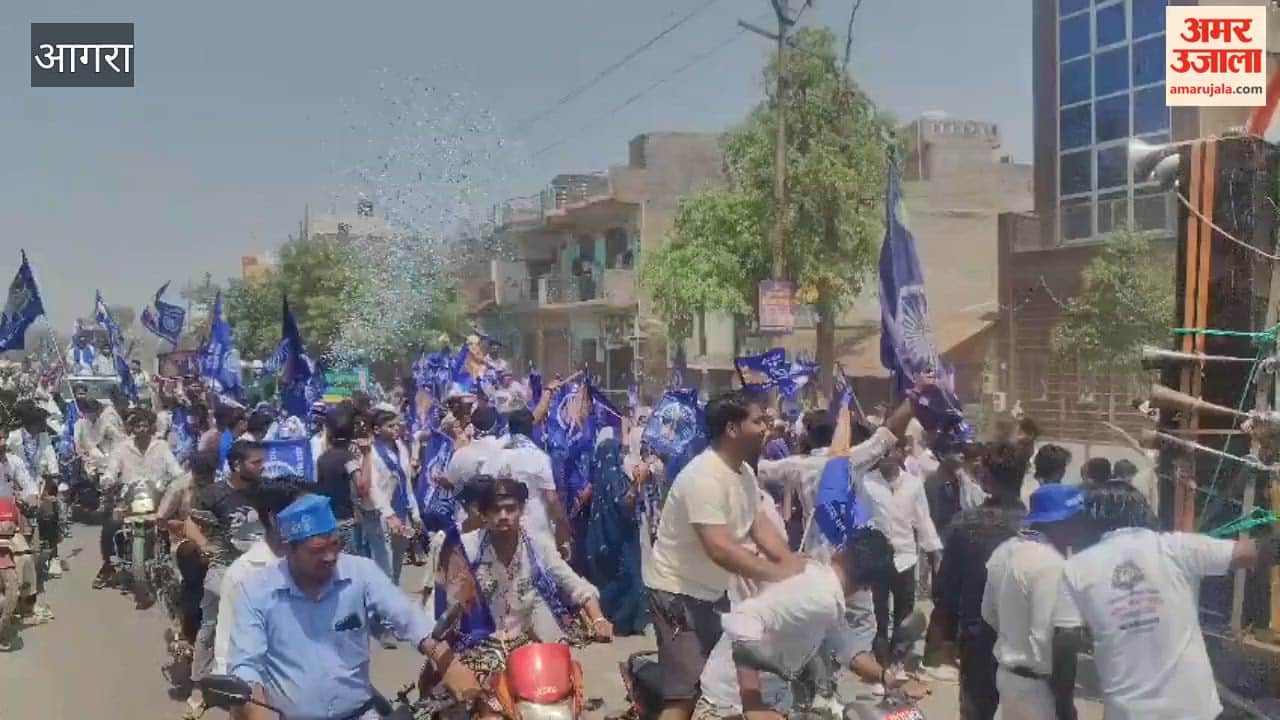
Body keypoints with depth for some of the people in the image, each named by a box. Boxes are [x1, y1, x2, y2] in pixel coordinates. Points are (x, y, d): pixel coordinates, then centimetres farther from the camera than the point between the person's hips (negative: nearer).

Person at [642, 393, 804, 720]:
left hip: (712, 591, 10)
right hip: (678, 592, -10)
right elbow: (720, 550, -34)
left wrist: (794, 564, -15)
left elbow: (760, 525, 2)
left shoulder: (744, 471, 3)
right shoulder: (704, 477, -28)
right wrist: (779, 574, -31)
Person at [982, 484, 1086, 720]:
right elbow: (1054, 640, -26)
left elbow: (989, 613, 15)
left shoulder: (1004, 551, 4)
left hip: (1007, 672, 9)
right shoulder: (1051, 564, -24)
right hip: (1037, 683, -9)